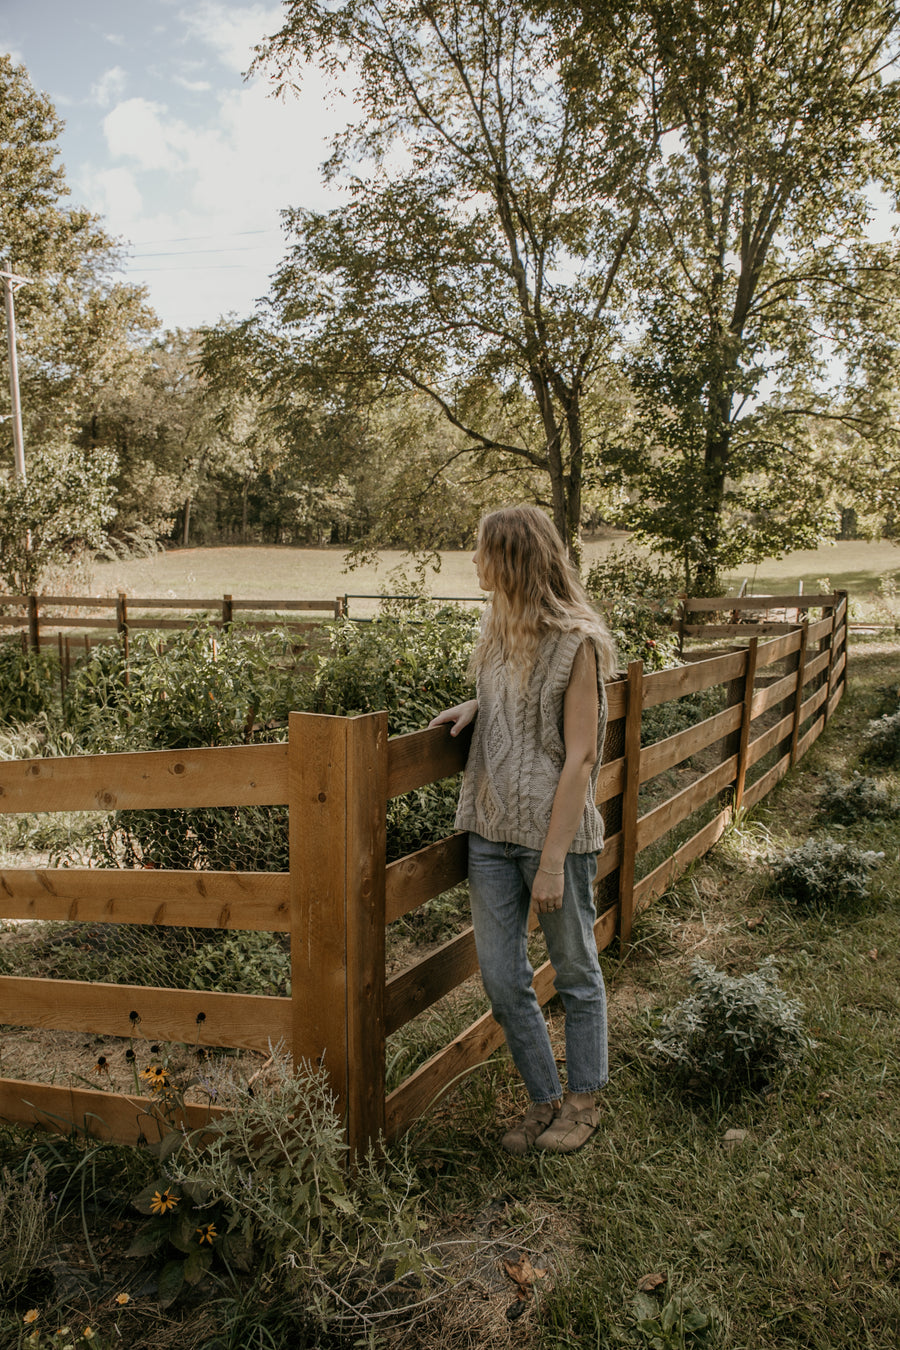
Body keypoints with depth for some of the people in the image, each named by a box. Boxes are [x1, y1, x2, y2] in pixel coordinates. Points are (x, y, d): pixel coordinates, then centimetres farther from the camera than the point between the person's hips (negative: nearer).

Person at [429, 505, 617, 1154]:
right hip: (492, 832, 7)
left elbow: (579, 759, -15)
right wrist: (474, 706, 4)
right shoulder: (498, 627, 8)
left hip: (557, 833, -6)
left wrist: (554, 861, -17)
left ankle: (583, 1099, 34)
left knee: (576, 973, 13)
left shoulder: (576, 642, -13)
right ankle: (546, 1097, 31)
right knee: (503, 980, 11)